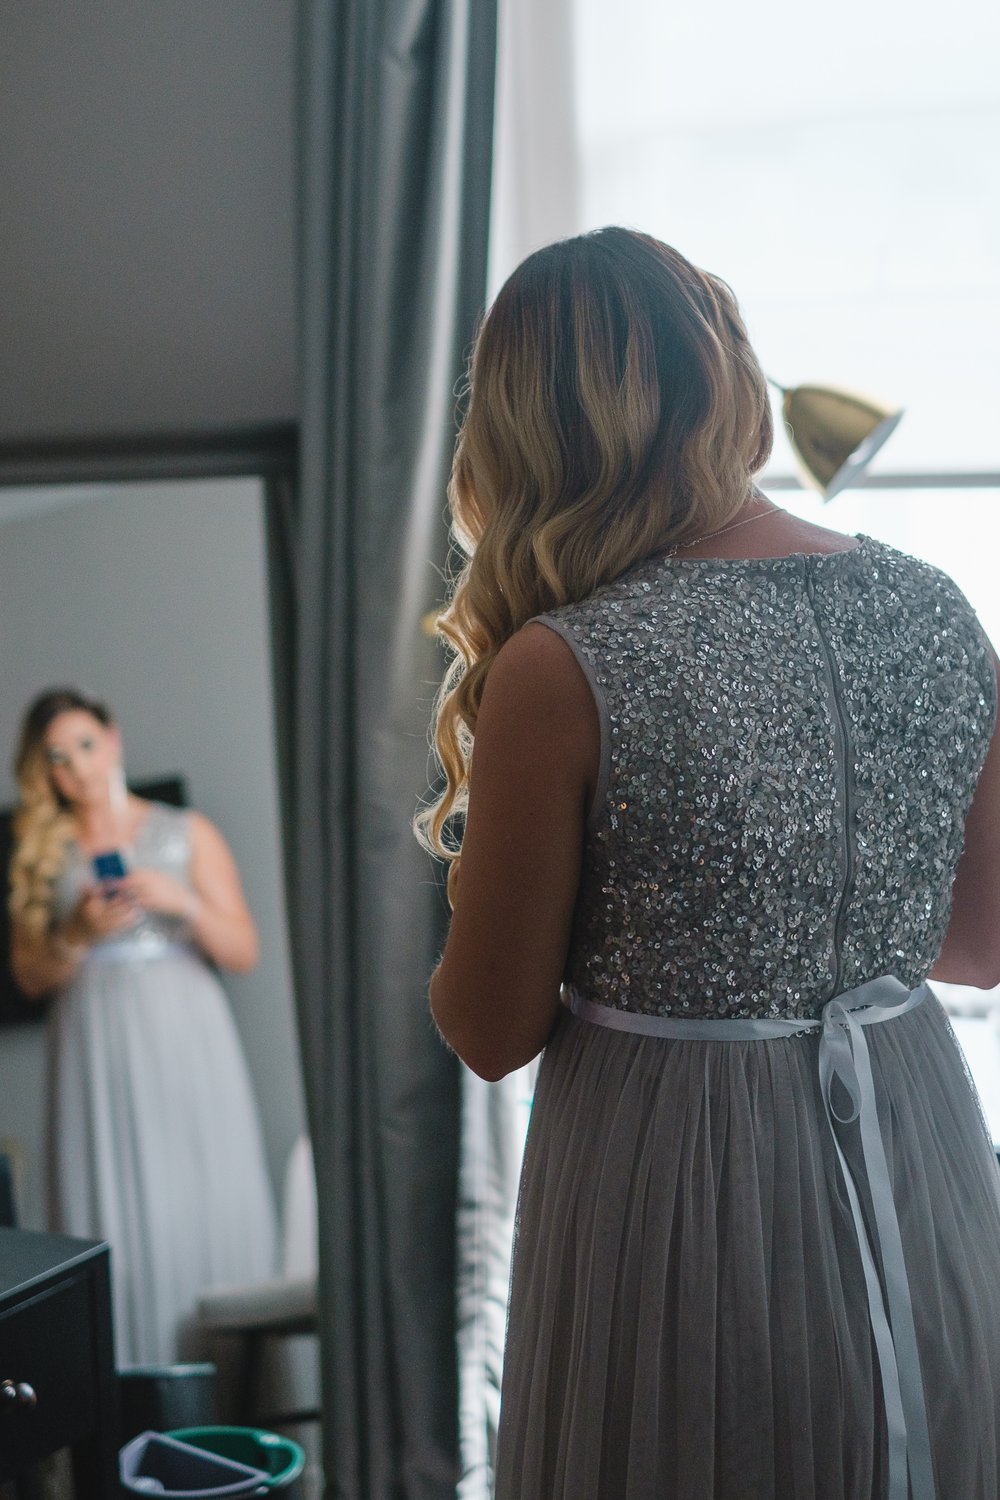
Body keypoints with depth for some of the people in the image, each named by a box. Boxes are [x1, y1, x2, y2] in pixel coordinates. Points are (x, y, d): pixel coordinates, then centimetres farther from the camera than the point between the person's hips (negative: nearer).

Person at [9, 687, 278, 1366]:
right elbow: (30, 975, 7)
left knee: (207, 1214, -4)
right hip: (95, 1051, 1)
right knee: (116, 1222, -4)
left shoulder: (188, 834, 7)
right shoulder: (43, 854, 10)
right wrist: (79, 935, -10)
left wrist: (183, 903, -11)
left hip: (185, 1038, -1)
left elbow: (245, 952, 5)